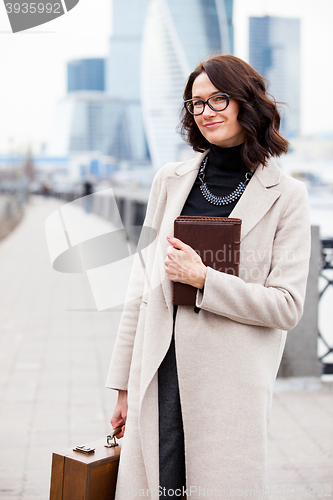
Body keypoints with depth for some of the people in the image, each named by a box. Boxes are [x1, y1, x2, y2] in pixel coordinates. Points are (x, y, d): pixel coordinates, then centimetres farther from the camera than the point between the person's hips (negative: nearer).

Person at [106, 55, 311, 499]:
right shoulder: (171, 181, 9)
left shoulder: (286, 196, -1)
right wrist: (125, 385, 10)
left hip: (233, 384, -3)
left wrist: (202, 278, -12)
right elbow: (142, 287, 10)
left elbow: (287, 306, -4)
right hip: (160, 374, 3)